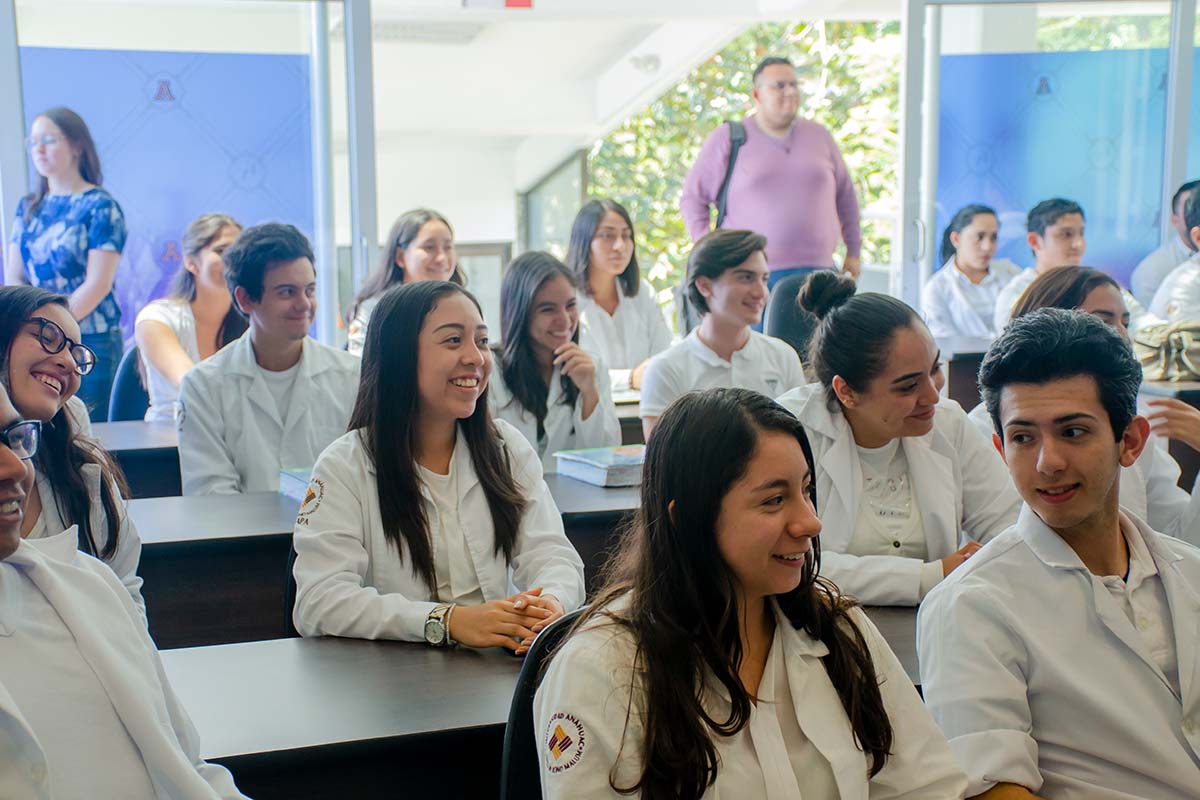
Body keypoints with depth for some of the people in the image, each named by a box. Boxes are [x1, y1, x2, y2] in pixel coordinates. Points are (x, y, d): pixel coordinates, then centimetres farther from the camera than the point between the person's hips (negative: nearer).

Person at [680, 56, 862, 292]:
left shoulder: (818, 135, 15)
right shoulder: (727, 139, 4)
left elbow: (845, 193, 23)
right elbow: (693, 197, 6)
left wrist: (854, 251, 22)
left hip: (816, 270, 3)